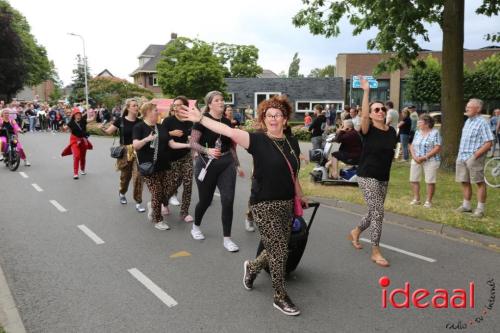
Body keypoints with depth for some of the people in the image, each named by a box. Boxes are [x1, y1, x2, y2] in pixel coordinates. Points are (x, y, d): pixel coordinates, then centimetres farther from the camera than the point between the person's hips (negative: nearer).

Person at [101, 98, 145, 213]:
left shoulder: (140, 122, 1)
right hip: (125, 152, -1)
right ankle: (122, 193, 46)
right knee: (125, 176, 13)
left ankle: (138, 203, 2)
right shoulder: (120, 121, -4)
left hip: (138, 151, 1)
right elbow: (109, 132, -2)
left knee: (138, 176, -9)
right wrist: (102, 128, -22)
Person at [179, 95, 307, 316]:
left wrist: (300, 196, 22)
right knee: (280, 251, -2)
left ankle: (252, 267, 44)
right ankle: (280, 297, 19)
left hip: (287, 204, 6)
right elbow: (229, 131, -22)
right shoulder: (258, 140, -11)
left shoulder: (292, 142, 7)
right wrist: (201, 119, -30)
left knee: (277, 250, 14)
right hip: (264, 205, -6)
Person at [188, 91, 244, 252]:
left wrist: (237, 165, 16)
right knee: (205, 200, 10)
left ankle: (227, 239, 5)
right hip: (207, 164, -4)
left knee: (228, 200, -6)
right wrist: (207, 150, -32)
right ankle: (195, 227, 41)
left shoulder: (227, 122, 7)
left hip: (226, 164, 4)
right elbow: (193, 143, -15)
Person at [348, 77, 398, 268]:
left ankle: (355, 232, 43)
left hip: (384, 178, 7)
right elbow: (364, 115, -32)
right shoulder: (368, 130, -11)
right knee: (378, 213, -11)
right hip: (367, 176, -7)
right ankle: (376, 252, 1)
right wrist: (366, 91, -34)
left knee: (374, 212, 16)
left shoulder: (392, 131, 5)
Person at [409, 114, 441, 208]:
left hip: (431, 161, -5)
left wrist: (425, 157, -18)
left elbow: (438, 148, -12)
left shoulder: (435, 133, -6)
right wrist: (414, 157, -8)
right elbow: (412, 146, 10)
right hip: (416, 160, 6)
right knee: (413, 179, 4)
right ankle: (416, 199, 17)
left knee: (430, 181, -4)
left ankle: (428, 201, 8)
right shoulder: (417, 132, 11)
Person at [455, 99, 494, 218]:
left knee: (479, 182, 0)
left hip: (474, 158, -8)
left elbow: (489, 143, -15)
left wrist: (476, 155, -18)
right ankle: (466, 205, 25)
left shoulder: (482, 122, -11)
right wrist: (460, 154, 12)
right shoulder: (468, 121, 13)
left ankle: (480, 209, 6)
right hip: (462, 157, 8)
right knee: (465, 182, 13)